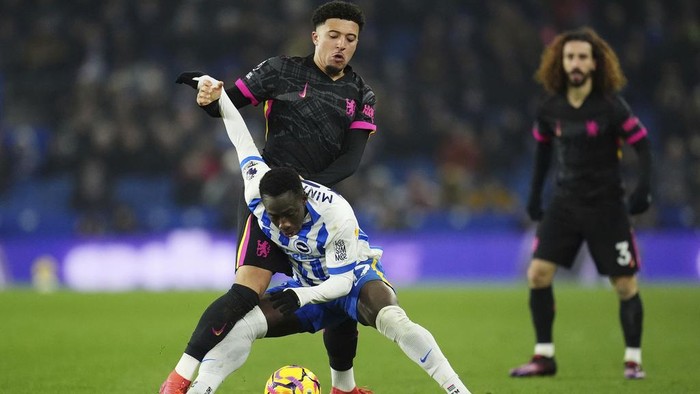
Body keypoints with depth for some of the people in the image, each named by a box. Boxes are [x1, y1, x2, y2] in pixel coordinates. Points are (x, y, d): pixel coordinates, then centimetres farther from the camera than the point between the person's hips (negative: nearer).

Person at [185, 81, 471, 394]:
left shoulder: (337, 216, -35)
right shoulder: (257, 193, -22)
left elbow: (343, 280, -26)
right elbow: (242, 140, -4)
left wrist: (301, 296, -42)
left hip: (355, 277, -5)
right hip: (310, 287, 5)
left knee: (393, 321, -35)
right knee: (242, 326, -16)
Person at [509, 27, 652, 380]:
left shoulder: (611, 106, -12)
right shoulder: (551, 109, 0)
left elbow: (642, 144, -10)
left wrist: (644, 188, -22)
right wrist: (535, 192, 15)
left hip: (606, 205, -3)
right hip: (565, 202, 3)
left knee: (625, 284, -2)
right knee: (538, 274, -7)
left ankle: (633, 359, 11)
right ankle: (544, 356, 2)